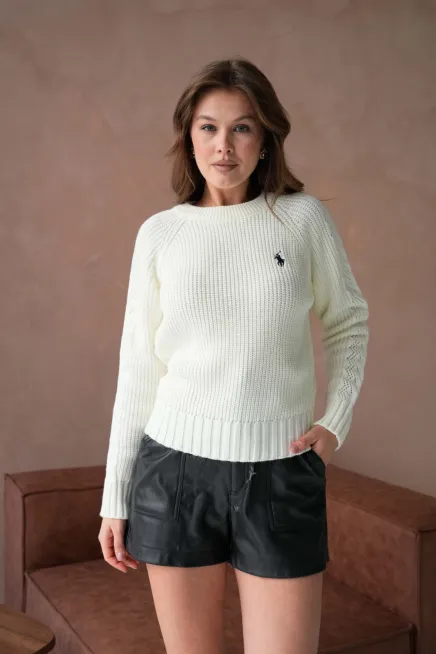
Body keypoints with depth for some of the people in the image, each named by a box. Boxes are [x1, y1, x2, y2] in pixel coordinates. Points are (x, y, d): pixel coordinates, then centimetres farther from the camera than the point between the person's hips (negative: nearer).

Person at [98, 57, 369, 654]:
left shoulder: (304, 217, 0)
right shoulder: (160, 233, 2)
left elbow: (349, 323, 14)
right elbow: (139, 368, 5)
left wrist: (337, 423, 0)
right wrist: (115, 498, 6)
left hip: (281, 475, 0)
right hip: (176, 469, 1)